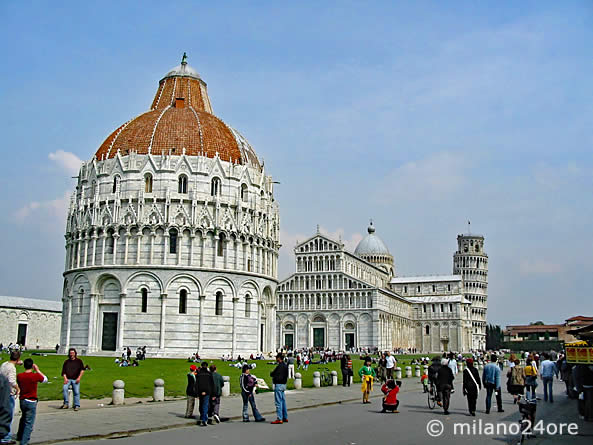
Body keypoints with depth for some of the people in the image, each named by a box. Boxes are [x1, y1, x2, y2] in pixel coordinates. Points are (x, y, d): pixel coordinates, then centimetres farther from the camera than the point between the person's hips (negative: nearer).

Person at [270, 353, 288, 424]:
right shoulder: (285, 366, 13)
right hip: (283, 384, 10)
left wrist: (271, 373, 10)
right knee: (283, 401, 16)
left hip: (278, 385, -10)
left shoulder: (279, 366, -16)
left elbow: (272, 374, -14)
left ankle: (279, 419, -11)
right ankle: (285, 417, 22)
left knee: (278, 402, -9)